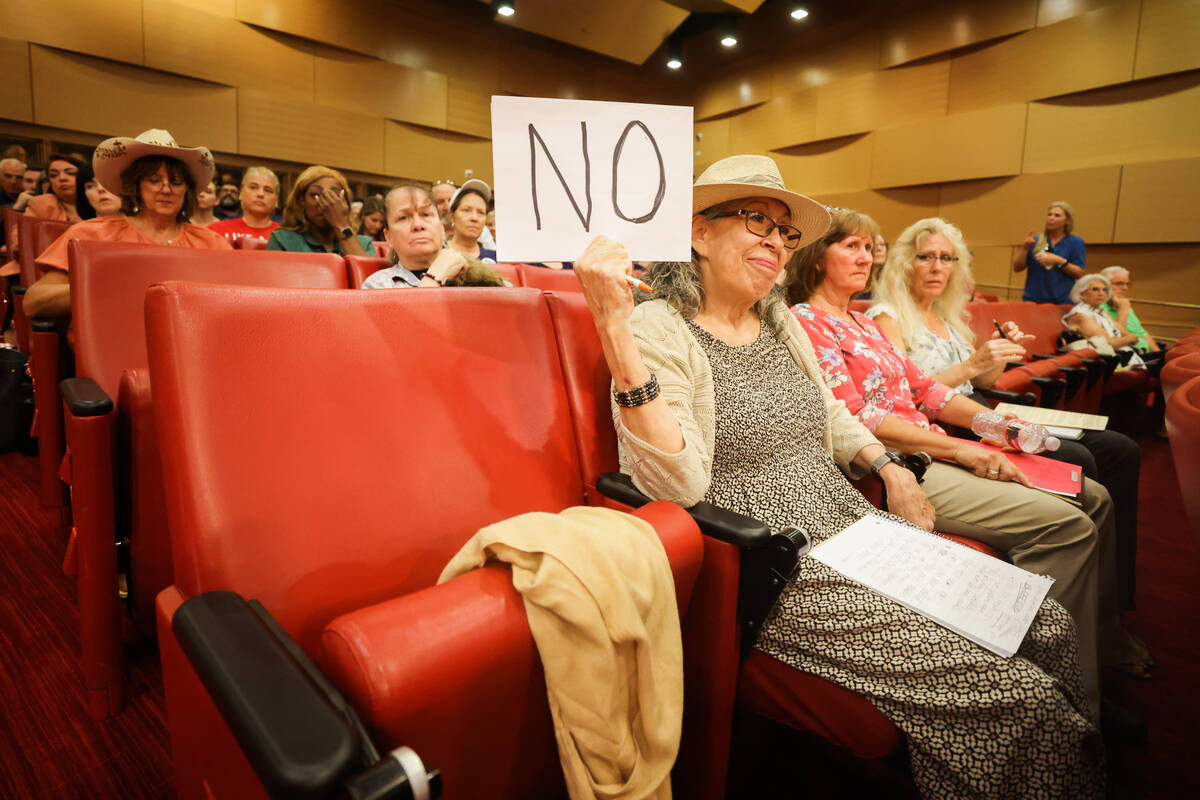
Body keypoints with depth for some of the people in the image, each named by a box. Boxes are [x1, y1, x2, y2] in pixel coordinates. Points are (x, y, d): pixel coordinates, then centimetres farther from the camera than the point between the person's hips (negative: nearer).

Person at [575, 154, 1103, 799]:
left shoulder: (781, 321, 14)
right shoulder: (658, 331, -11)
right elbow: (677, 485, -25)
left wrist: (886, 466, 8)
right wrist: (617, 334, -34)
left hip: (853, 531, 8)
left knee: (1048, 625, 0)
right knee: (1018, 695, -14)